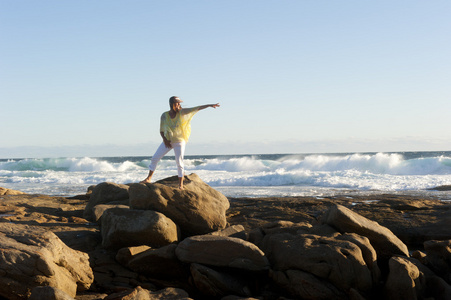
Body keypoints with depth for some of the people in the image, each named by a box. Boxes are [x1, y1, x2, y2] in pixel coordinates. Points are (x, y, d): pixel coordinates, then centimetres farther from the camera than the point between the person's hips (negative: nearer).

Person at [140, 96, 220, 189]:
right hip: (168, 141, 2)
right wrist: (165, 140, -16)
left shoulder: (181, 112, -13)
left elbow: (197, 108, -15)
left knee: (179, 163, -8)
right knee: (155, 158, 2)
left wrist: (209, 105, -19)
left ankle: (180, 184, 1)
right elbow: (161, 130, -1)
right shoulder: (164, 116, -9)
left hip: (179, 142, -2)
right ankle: (148, 179, 15)